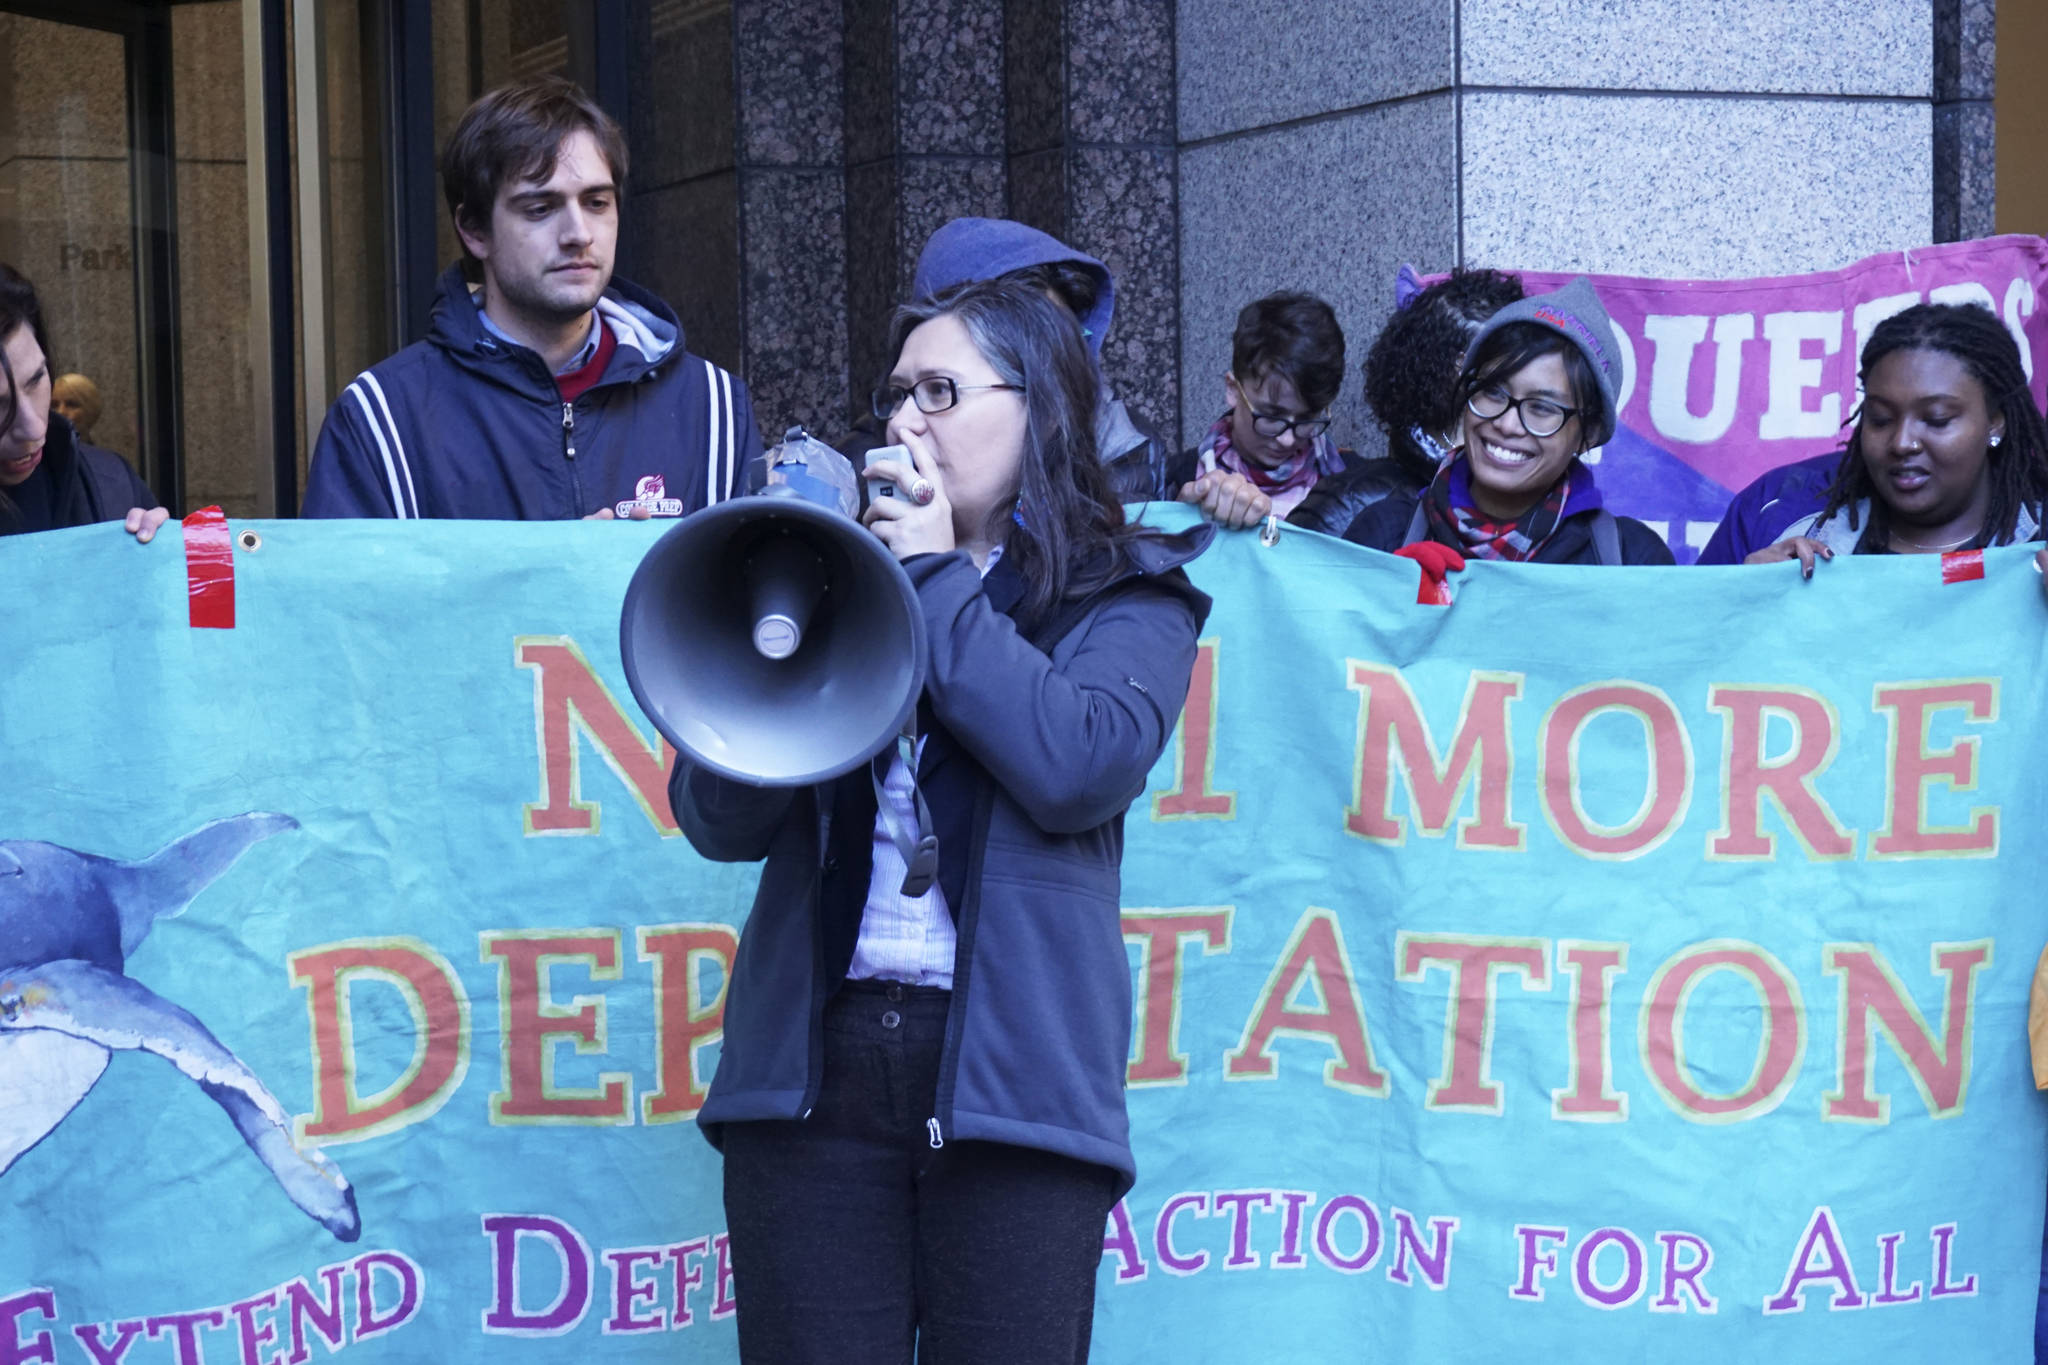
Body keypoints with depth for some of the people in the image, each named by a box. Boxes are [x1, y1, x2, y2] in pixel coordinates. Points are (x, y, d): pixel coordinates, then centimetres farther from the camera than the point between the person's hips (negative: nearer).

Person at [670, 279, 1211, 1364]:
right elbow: (717, 819, 9)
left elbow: (1082, 766, -15)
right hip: (815, 1067, 3)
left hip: (1009, 1072, -3)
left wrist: (938, 578, -6)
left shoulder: (1126, 594, 6)